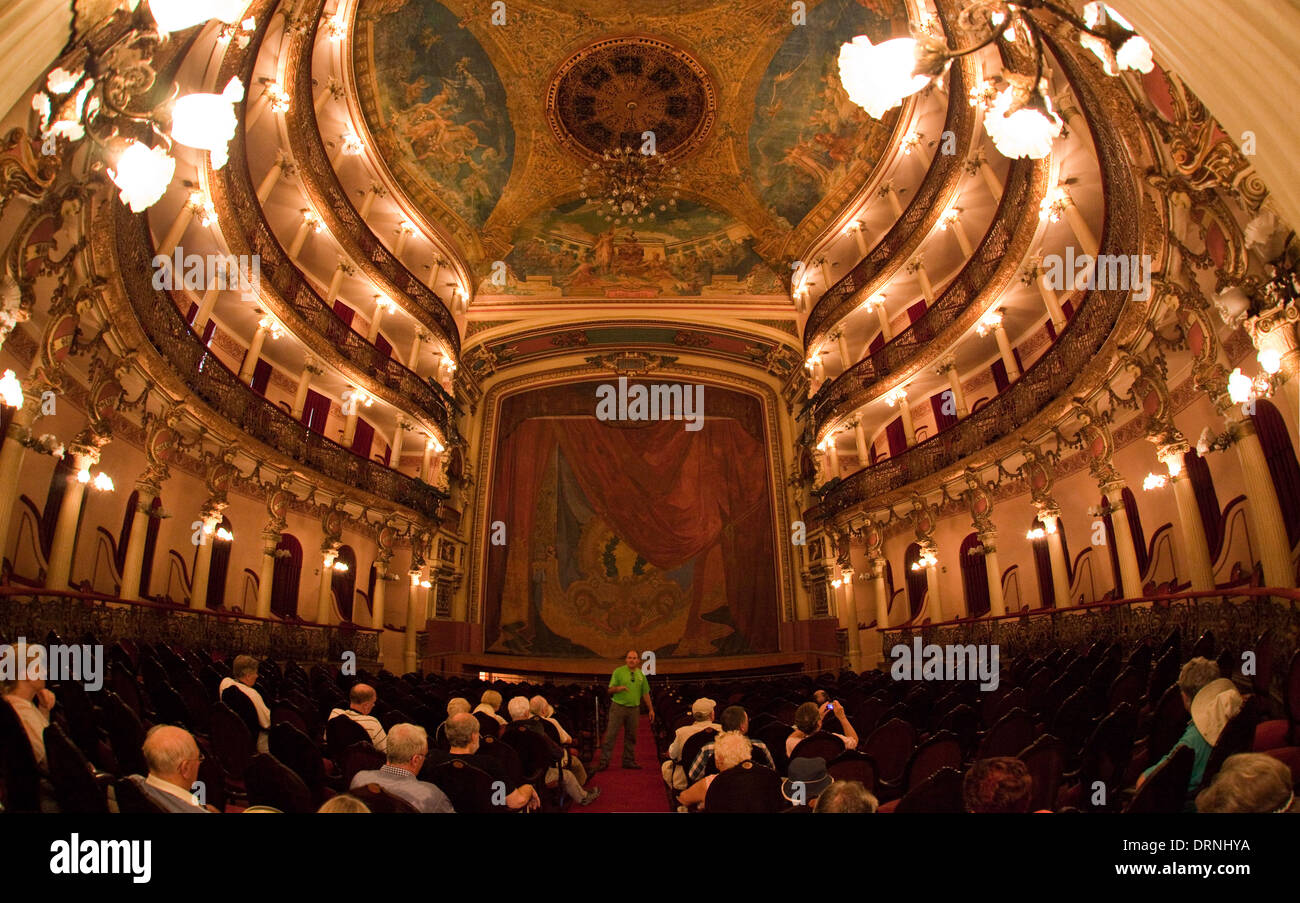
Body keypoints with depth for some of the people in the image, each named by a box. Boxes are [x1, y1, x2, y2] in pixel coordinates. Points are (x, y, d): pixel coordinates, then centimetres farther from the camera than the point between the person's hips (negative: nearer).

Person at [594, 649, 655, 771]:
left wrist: (651, 709, 11)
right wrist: (619, 688, -26)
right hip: (618, 706, -4)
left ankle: (628, 761, 19)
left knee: (631, 736, 9)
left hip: (634, 708, 4)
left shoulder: (641, 675, 9)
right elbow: (611, 689, -5)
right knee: (611, 734, -7)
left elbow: (645, 693, 14)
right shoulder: (618, 671, -3)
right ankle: (603, 761, -4)